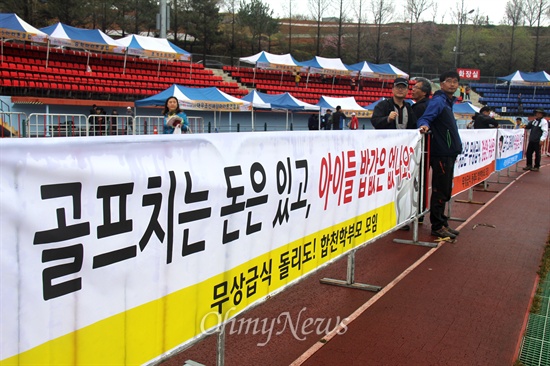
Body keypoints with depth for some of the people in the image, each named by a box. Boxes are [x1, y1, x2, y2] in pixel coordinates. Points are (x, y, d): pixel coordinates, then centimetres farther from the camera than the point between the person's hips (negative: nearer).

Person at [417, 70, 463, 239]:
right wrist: (424, 125, -44)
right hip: (441, 154, -10)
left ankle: (442, 223, 24)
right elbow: (425, 118, -23)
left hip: (448, 154, 10)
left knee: (444, 191, 15)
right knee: (440, 191, -4)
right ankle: (437, 227, 3)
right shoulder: (438, 101, -10)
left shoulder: (448, 102, 18)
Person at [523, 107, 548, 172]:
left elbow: (545, 132, -13)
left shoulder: (544, 121, -8)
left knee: (537, 154, 2)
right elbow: (528, 127, 25)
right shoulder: (534, 121, 15)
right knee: (528, 153, 9)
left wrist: (542, 140, -20)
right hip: (531, 140, 7)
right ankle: (529, 165, 21)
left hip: (538, 141, -7)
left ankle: (536, 167, 11)